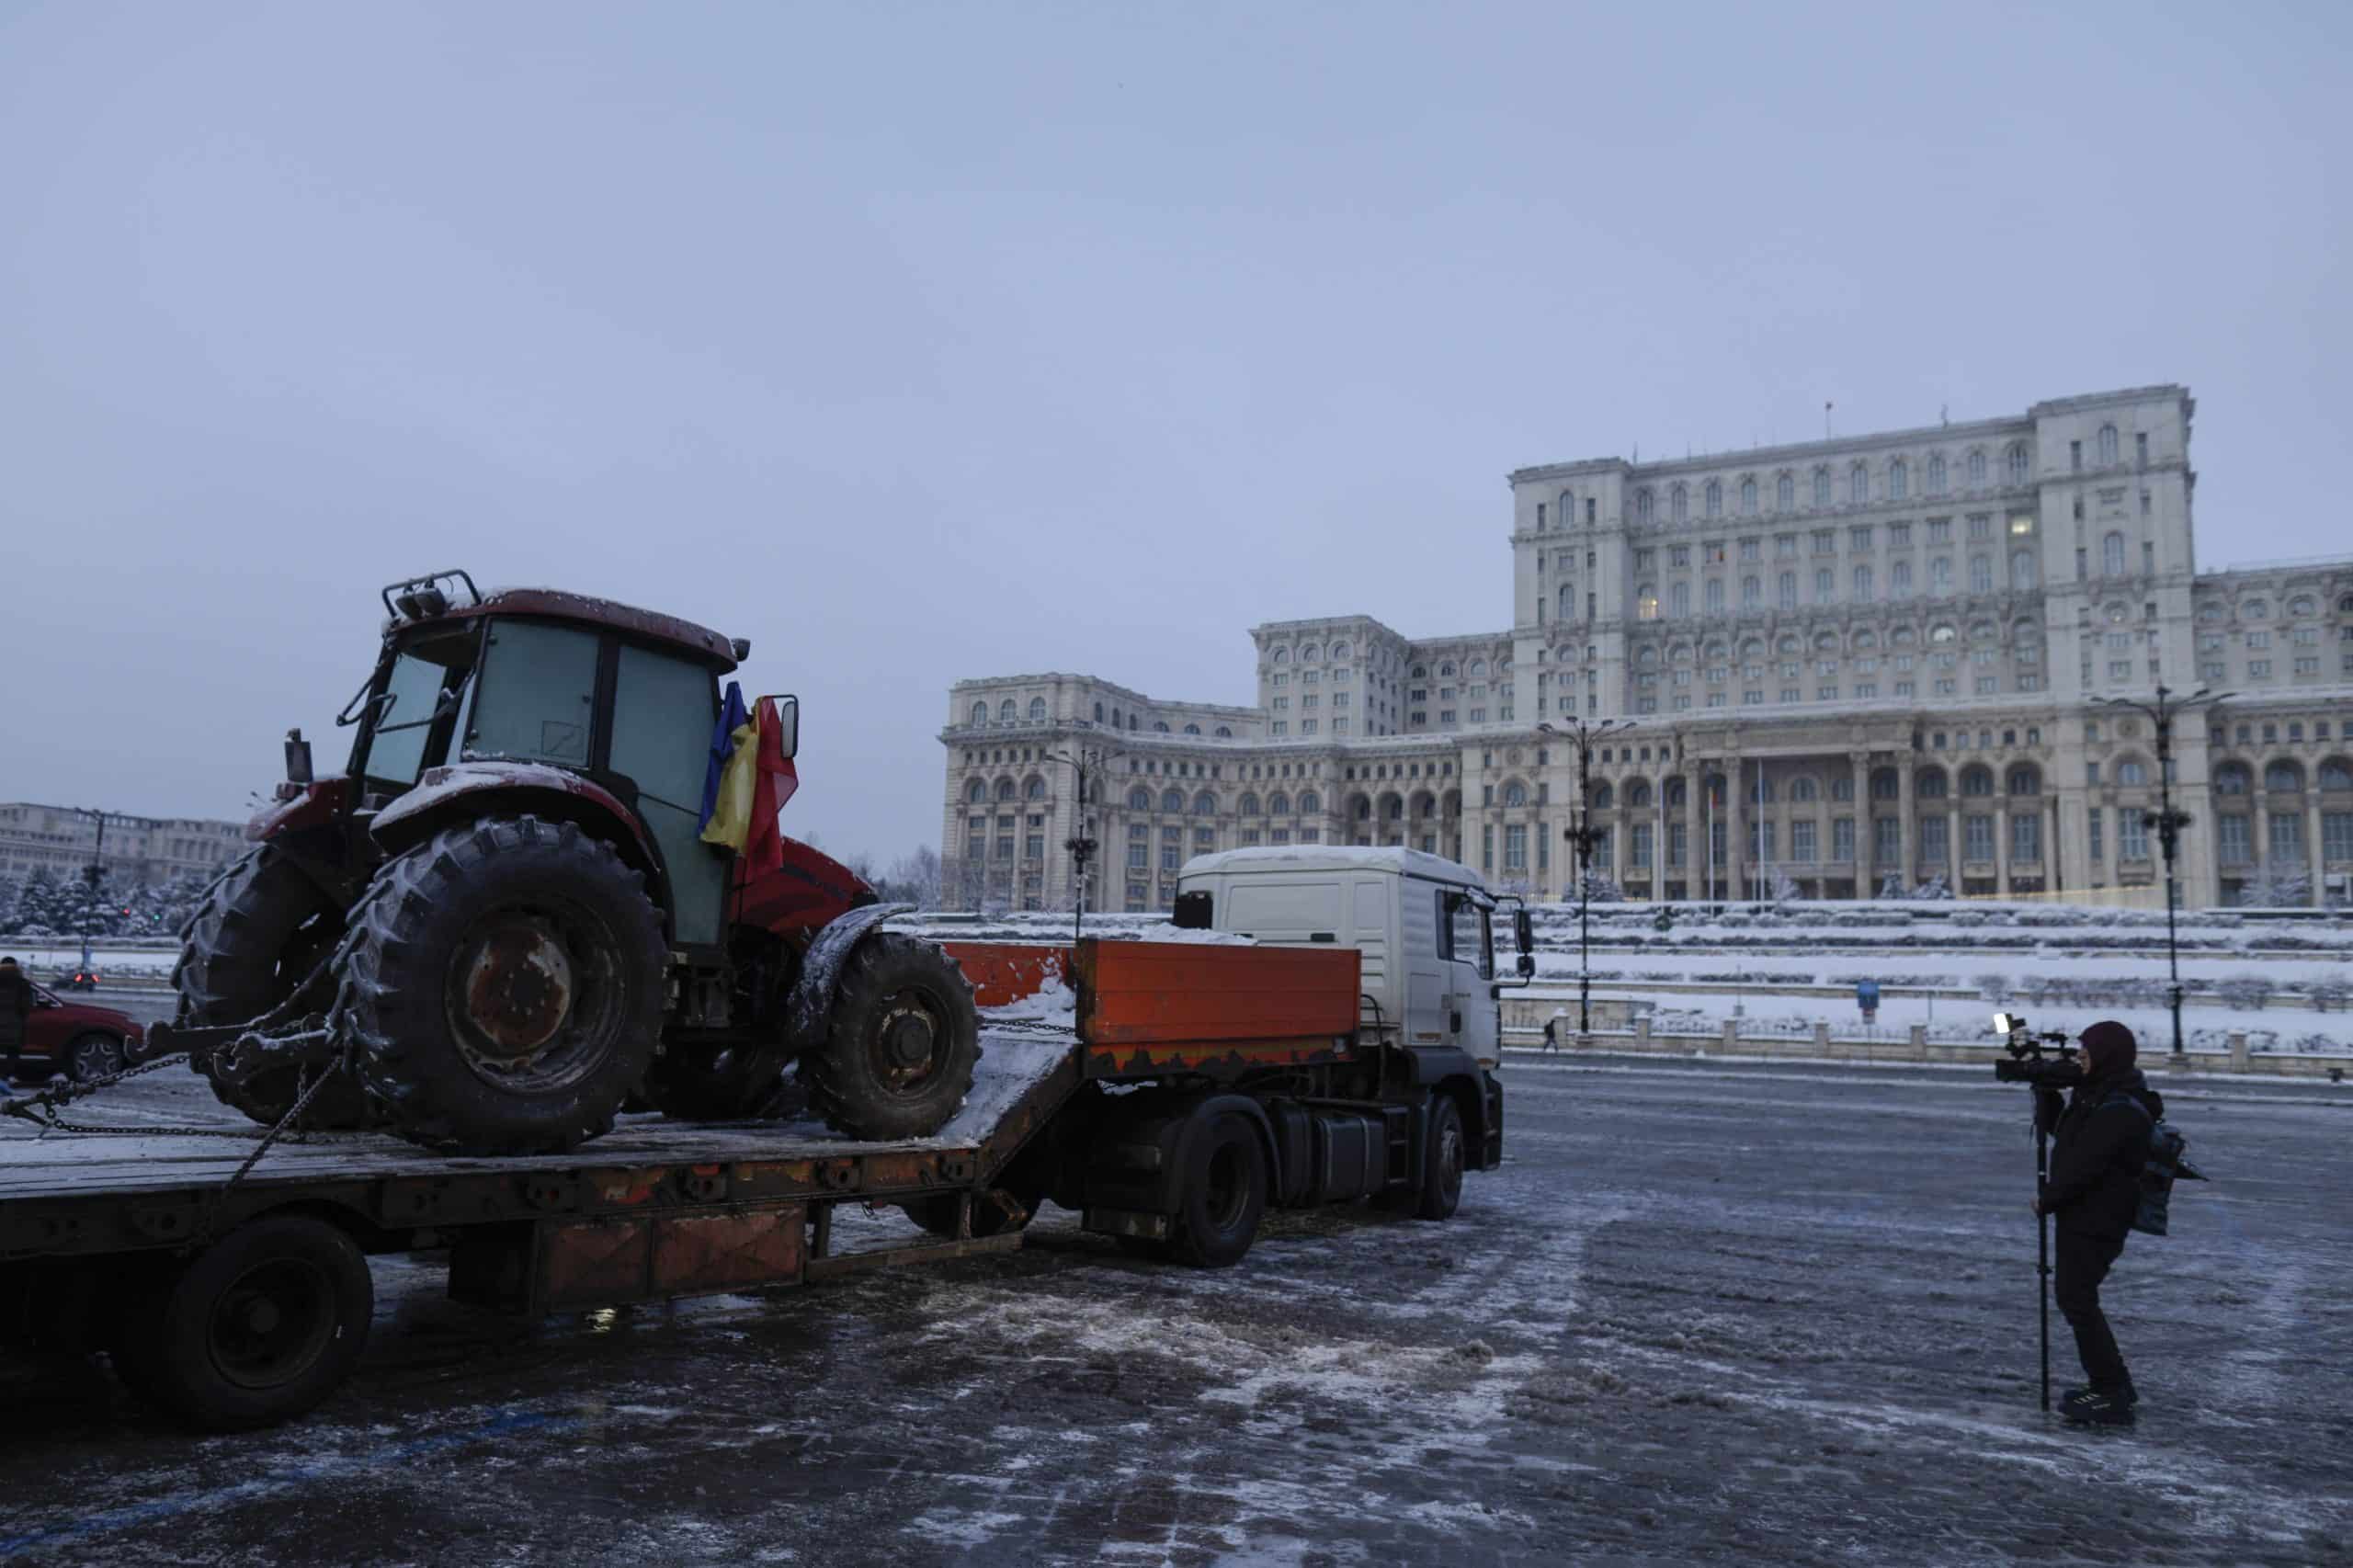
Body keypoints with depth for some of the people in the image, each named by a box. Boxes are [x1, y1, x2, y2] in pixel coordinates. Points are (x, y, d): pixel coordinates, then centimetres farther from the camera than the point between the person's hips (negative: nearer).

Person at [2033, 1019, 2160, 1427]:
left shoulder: (2120, 1110, -23)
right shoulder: (2095, 1094, 10)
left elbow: (2082, 1166, -24)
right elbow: (2052, 1126, 19)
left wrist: (2046, 1199, -12)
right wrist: (2044, 1086, 5)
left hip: (2095, 1220, -10)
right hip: (2080, 1214, 10)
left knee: (2078, 1301, -7)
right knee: (2071, 1297, 17)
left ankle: (2113, 1397, -2)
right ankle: (2112, 1383, 26)